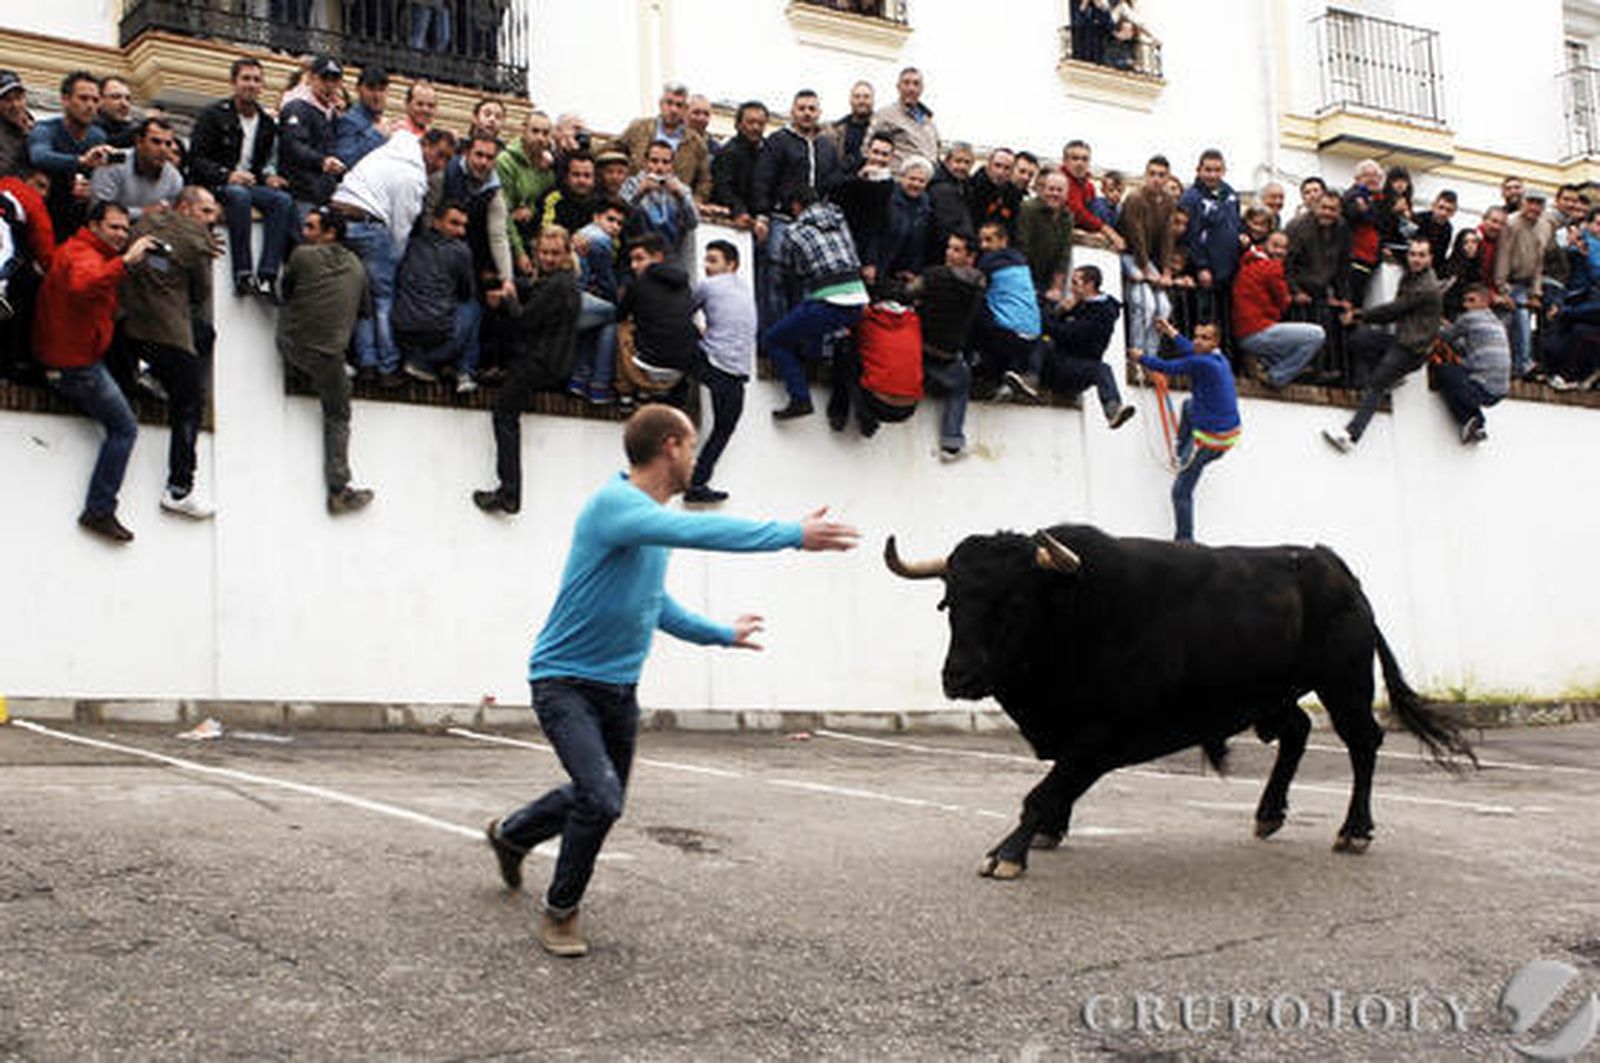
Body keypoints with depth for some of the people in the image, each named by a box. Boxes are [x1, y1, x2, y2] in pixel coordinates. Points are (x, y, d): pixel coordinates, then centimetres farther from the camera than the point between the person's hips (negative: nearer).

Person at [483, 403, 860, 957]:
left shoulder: (654, 515, 8)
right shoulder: (613, 504, -22)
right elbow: (698, 530, -38)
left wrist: (722, 634, 32)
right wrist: (793, 535, -39)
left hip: (619, 686, 9)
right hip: (564, 680, -9)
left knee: (602, 798, 18)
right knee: (600, 799, -21)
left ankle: (509, 834, 46)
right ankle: (560, 910, 3)